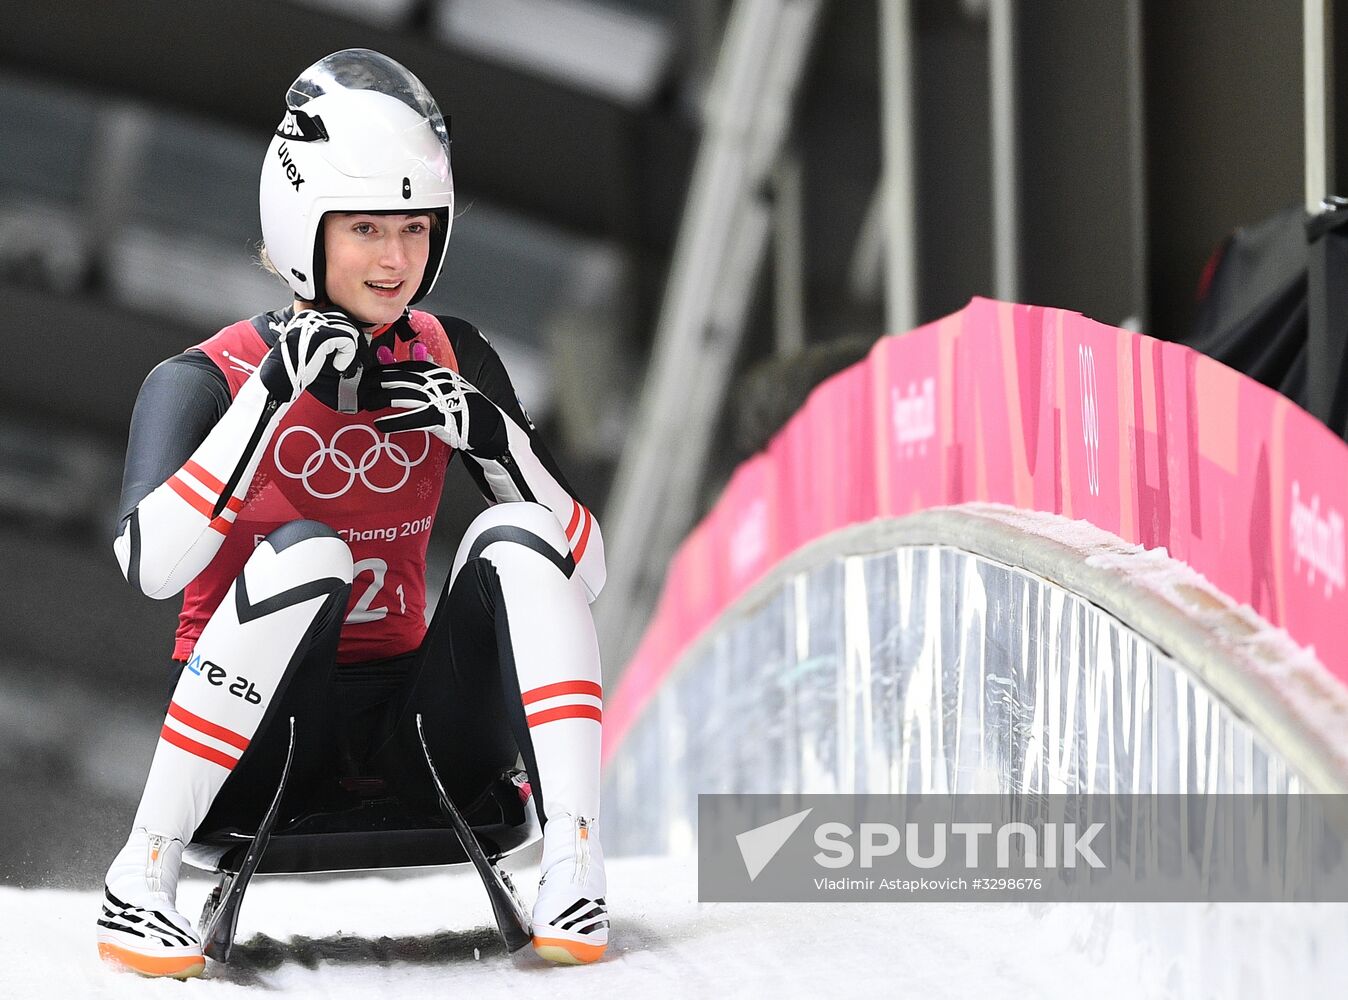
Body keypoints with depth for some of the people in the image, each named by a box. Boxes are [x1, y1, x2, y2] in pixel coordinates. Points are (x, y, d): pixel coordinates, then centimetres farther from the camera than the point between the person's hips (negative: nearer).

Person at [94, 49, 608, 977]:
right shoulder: (209, 378, -9)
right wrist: (277, 391, -30)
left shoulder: (452, 362, 3)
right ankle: (140, 881, -28)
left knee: (518, 536, -19)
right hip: (260, 738, -4)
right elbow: (153, 568, -29)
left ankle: (573, 863, -27)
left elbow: (586, 573, 1)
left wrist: (488, 431, -16)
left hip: (409, 715, 4)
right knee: (304, 551, -32)